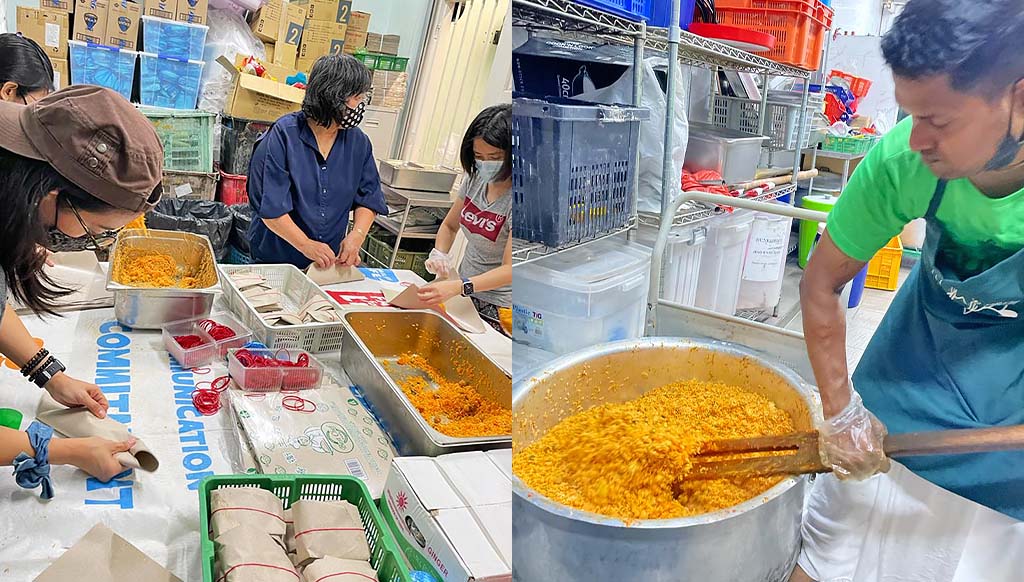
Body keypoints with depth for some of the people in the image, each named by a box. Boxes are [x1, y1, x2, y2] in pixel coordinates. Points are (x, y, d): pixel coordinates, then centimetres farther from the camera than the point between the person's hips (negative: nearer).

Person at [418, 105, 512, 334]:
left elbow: (509, 270, -25)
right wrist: (439, 255, -7)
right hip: (462, 291, 6)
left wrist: (458, 287, -38)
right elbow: (449, 225, 14)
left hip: (495, 307, -6)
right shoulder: (476, 179, -1)